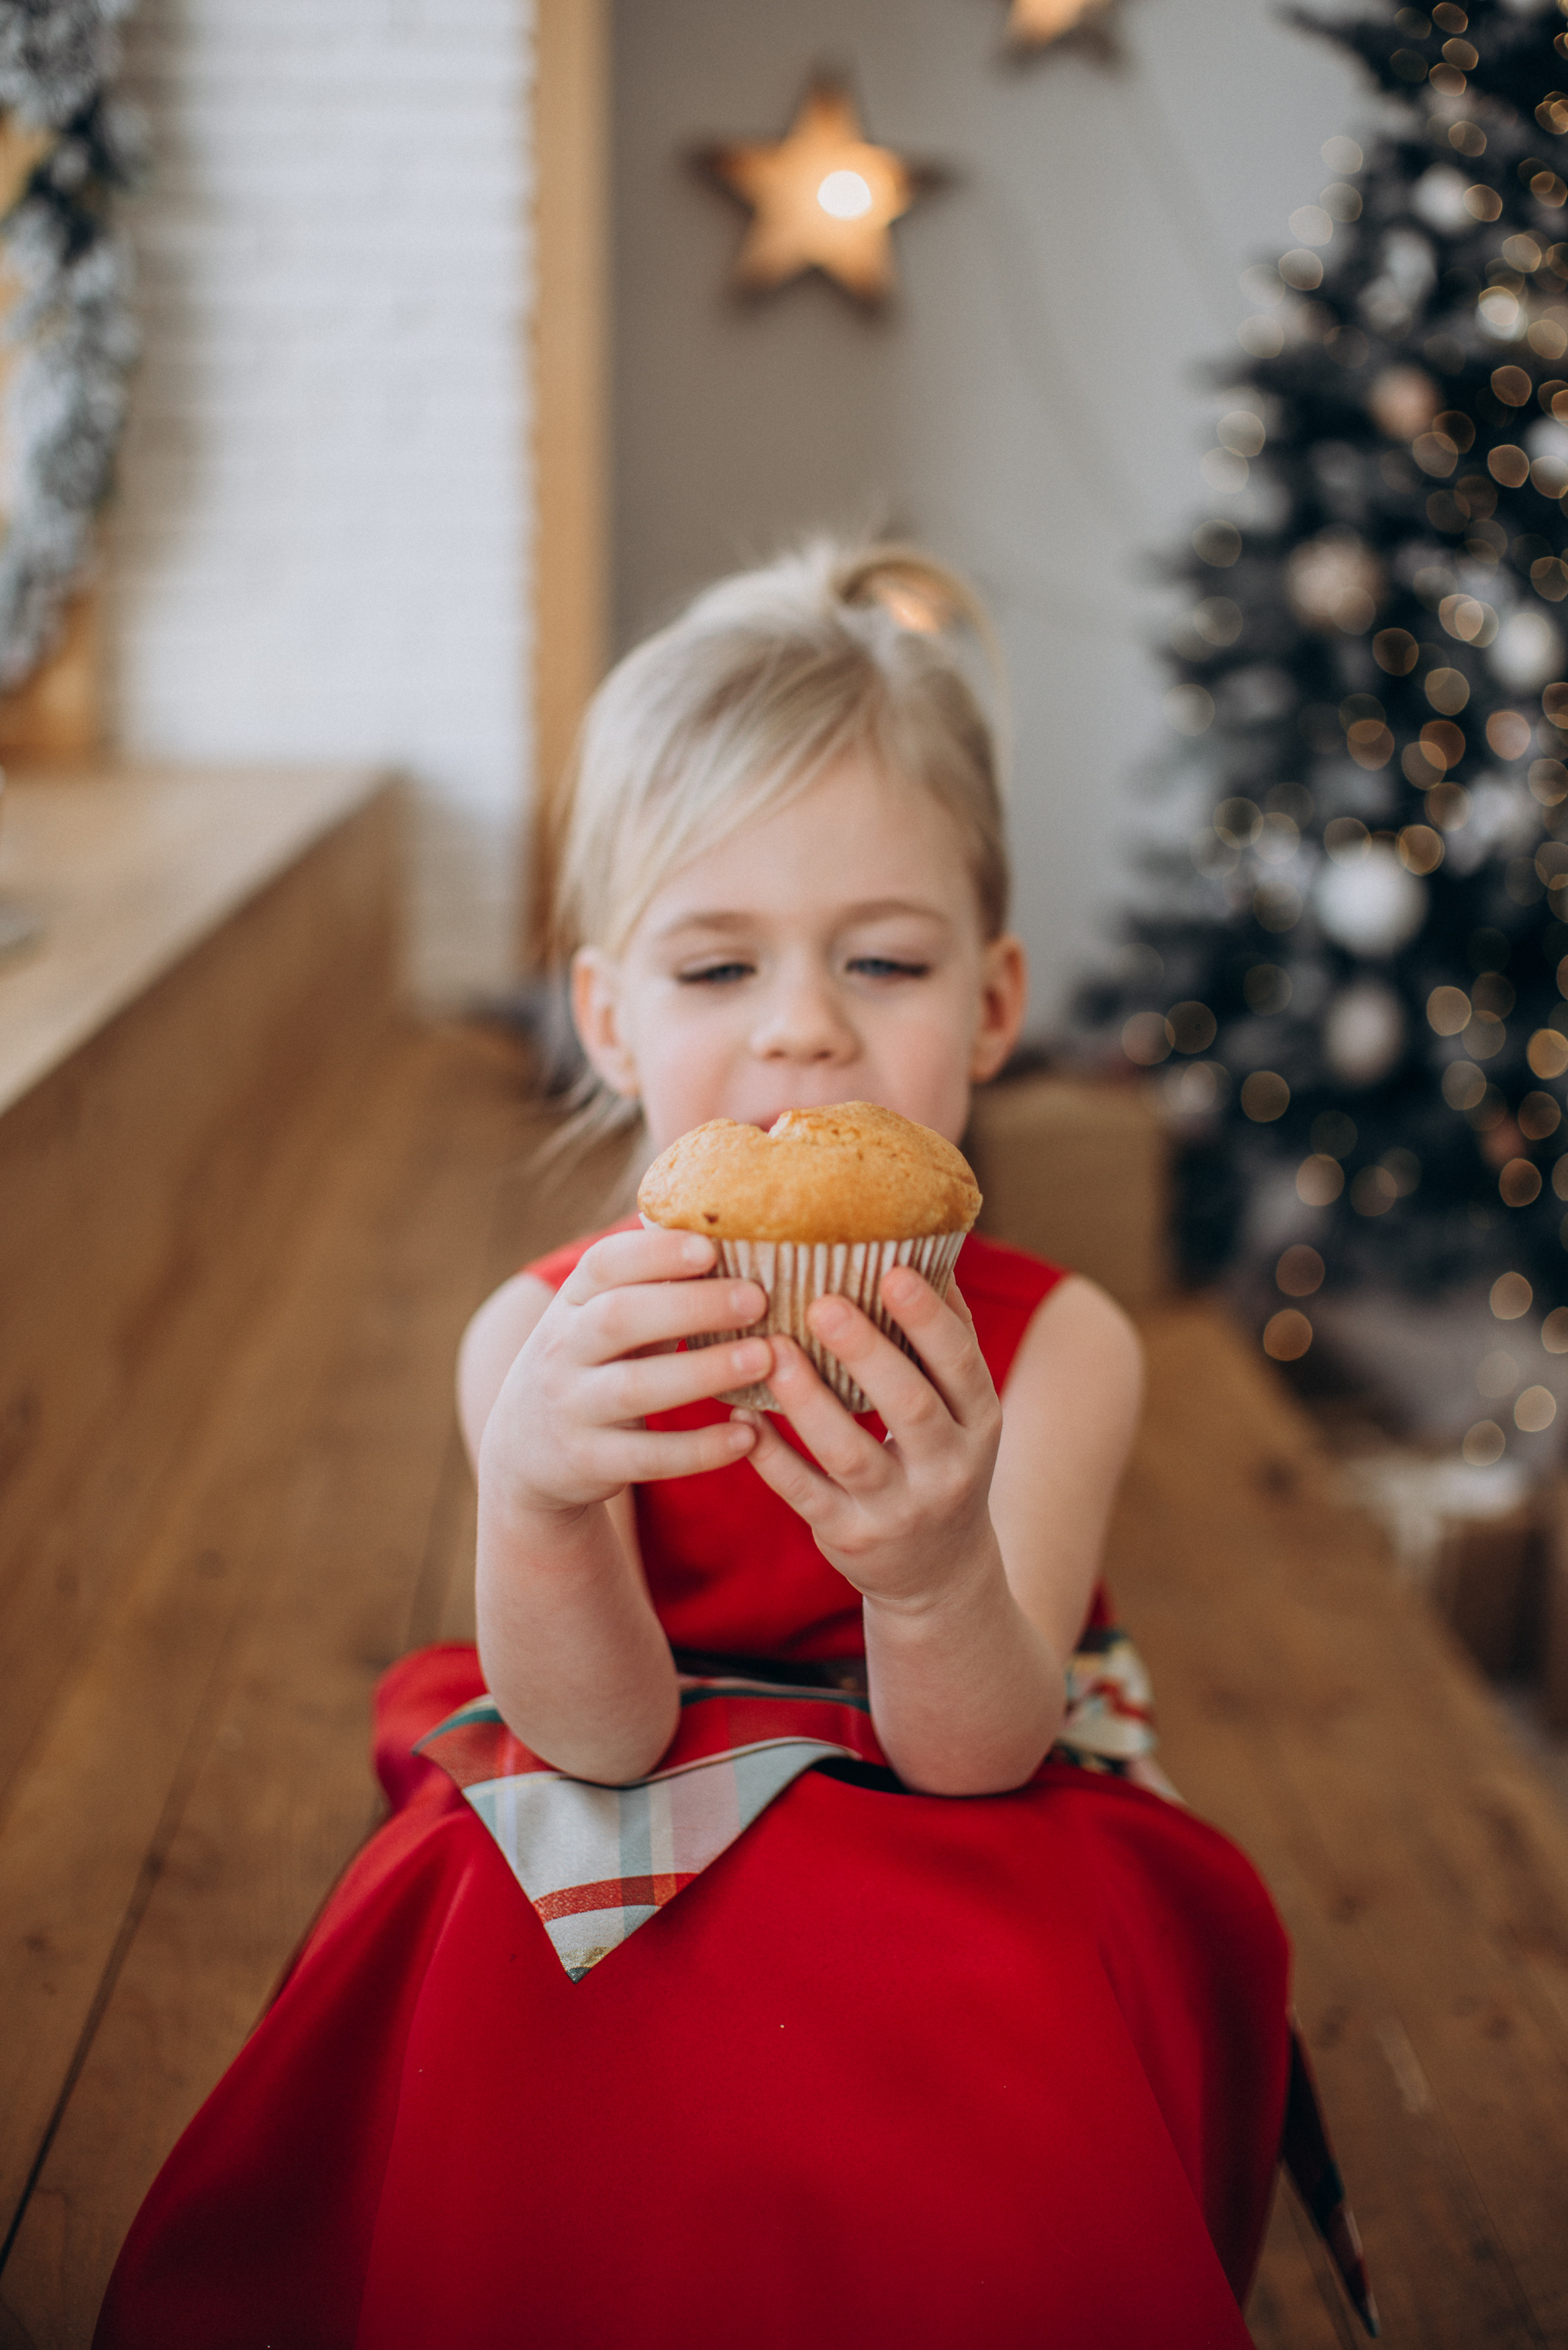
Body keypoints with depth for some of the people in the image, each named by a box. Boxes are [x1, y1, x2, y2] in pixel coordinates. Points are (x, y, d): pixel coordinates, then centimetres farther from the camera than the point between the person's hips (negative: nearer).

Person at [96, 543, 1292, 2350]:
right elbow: (604, 1739, -20)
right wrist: (532, 1500, -44)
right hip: (623, 1861, 1)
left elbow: (974, 1761, -21)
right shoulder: (547, 1339, -12)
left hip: (969, 1862, 0)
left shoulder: (1051, 1343, -14)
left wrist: (935, 1573, -47)